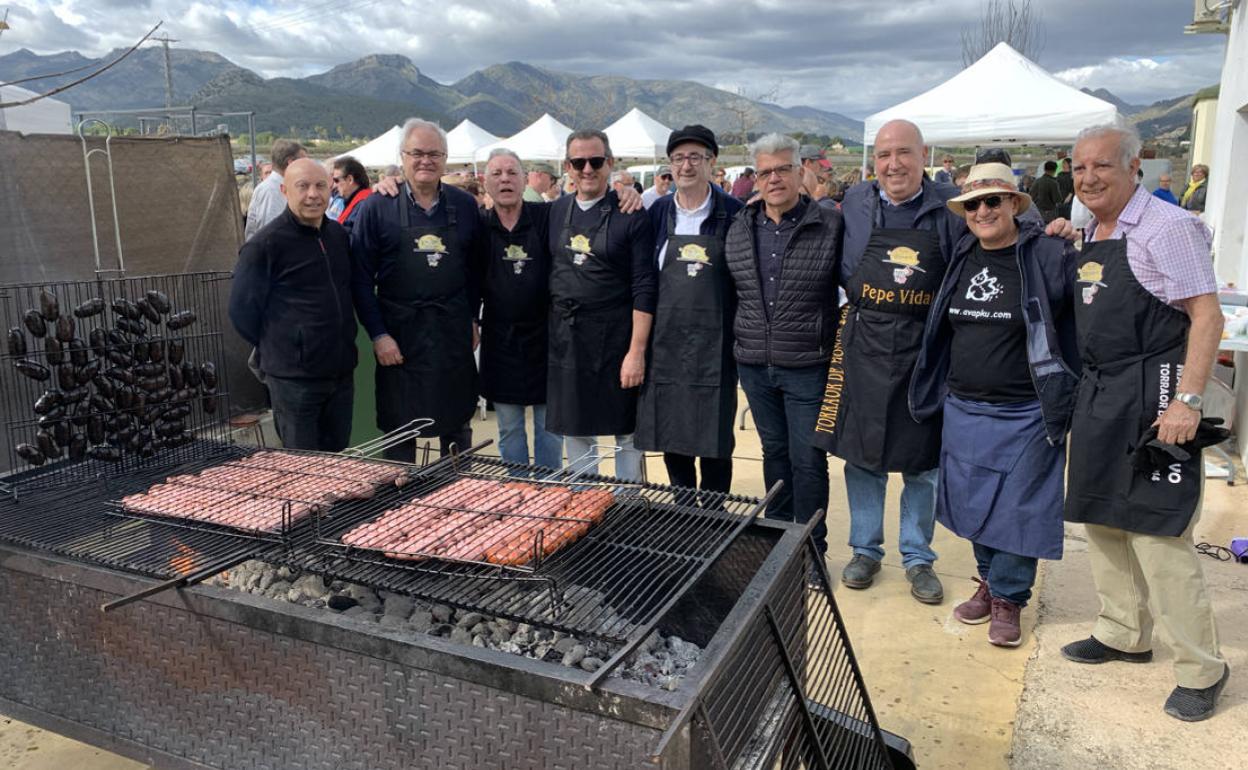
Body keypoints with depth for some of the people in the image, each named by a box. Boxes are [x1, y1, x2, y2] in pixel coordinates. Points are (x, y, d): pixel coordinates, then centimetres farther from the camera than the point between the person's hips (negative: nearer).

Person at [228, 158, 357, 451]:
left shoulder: (339, 234, 8)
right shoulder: (264, 244, -12)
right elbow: (241, 309, -7)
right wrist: (276, 347, 1)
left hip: (341, 372, 6)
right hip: (294, 379, -6)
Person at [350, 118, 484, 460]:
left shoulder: (465, 205, 3)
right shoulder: (377, 208, -5)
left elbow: (476, 266, 10)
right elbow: (361, 277, -6)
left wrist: (472, 319, 5)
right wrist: (378, 334, -10)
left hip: (455, 334, 3)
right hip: (400, 336, -2)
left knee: (458, 426, 15)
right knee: (399, 431, 8)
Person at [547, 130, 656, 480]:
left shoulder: (630, 215, -8)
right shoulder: (555, 211, 6)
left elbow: (644, 289, -11)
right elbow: (547, 273, 13)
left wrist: (637, 350, -16)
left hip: (615, 339, -4)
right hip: (566, 340, 5)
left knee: (626, 431, 9)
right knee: (574, 430, 15)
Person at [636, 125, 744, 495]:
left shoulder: (733, 212, -2)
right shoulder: (659, 212, 6)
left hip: (714, 342, -3)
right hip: (666, 339, 3)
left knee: (714, 437, 3)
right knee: (670, 433, 11)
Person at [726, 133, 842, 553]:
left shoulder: (831, 225, -8)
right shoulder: (739, 228, 5)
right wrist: (737, 338, 13)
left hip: (807, 366, -4)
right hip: (753, 364, 4)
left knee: (808, 459, 4)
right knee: (774, 451, 17)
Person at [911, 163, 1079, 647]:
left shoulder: (1050, 256, -10)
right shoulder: (962, 258, 7)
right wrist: (940, 389, 15)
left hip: (1026, 413, -5)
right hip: (964, 407, 5)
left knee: (1019, 506, 5)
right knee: (973, 501, 14)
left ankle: (1008, 598, 20)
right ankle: (990, 581, 33)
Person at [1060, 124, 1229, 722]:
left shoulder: (1167, 228, -12)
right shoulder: (1090, 237, 12)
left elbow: (1207, 317, -16)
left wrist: (1187, 401, -22)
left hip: (1152, 397, -9)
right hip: (1097, 395, 9)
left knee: (1157, 534, -5)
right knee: (1102, 520, 16)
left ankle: (1200, 669, 12)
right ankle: (1125, 635, 33)